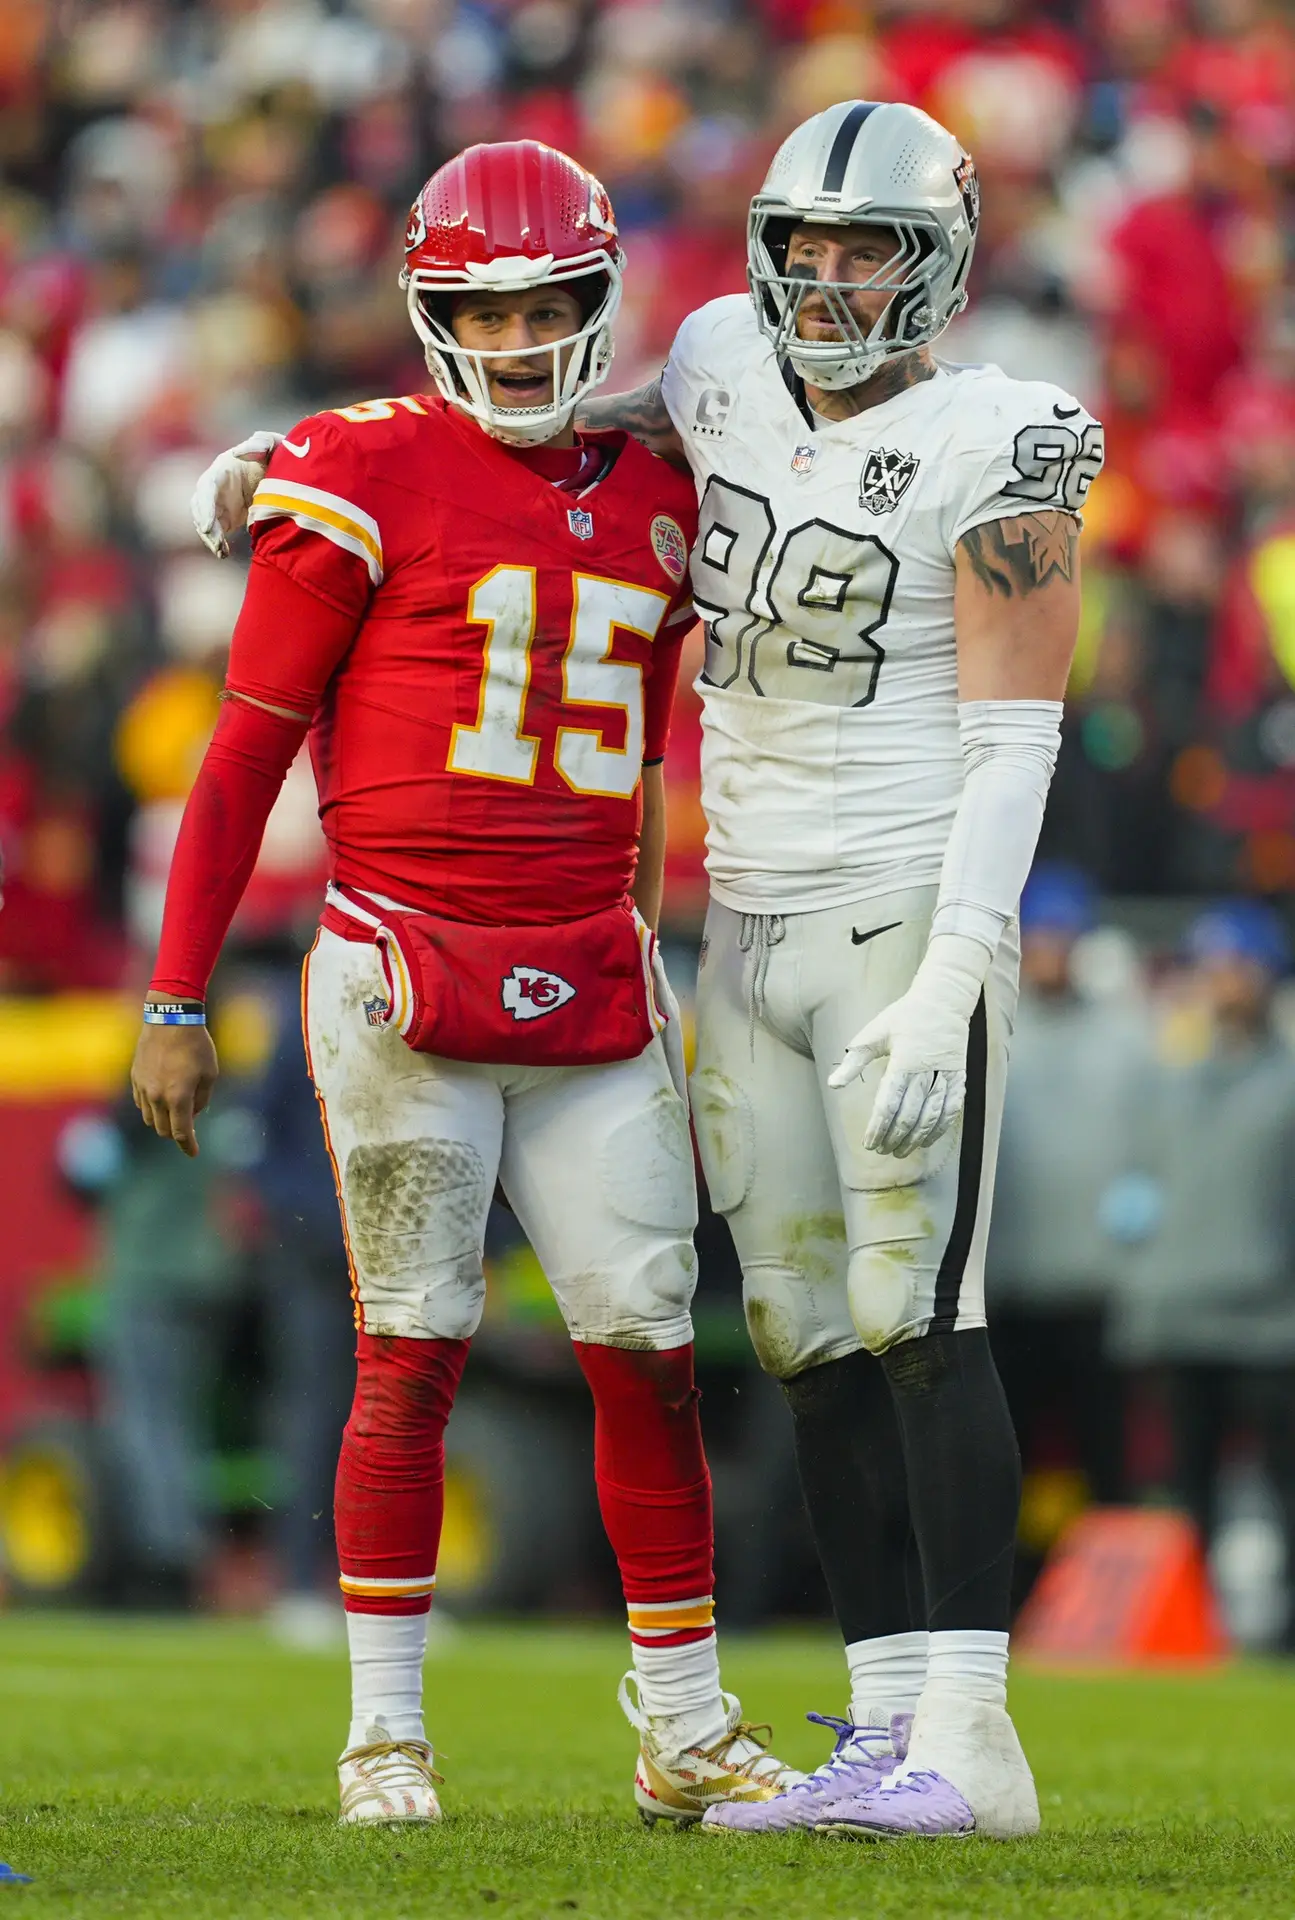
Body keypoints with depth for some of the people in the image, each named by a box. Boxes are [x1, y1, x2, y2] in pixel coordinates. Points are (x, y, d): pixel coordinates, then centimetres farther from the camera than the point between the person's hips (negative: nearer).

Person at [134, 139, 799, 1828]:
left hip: (589, 1000, 5)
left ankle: (686, 1732, 13)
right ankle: (385, 1734, 10)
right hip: (408, 982, -5)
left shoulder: (653, 505, 11)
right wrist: (178, 998, -4)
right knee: (413, 1353, 0)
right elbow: (245, 757, -2)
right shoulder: (367, 483, -5)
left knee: (651, 1352, 3)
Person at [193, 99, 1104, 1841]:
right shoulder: (732, 372, 9)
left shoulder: (994, 446, -10)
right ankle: (888, 1732, 8)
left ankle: (969, 1741, -13)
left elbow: (1012, 738, -13)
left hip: (908, 917, -7)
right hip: (750, 930, 7)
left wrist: (947, 989, -21)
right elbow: (574, 422, 29)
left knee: (914, 1318, -13)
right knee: (813, 1341, 5)